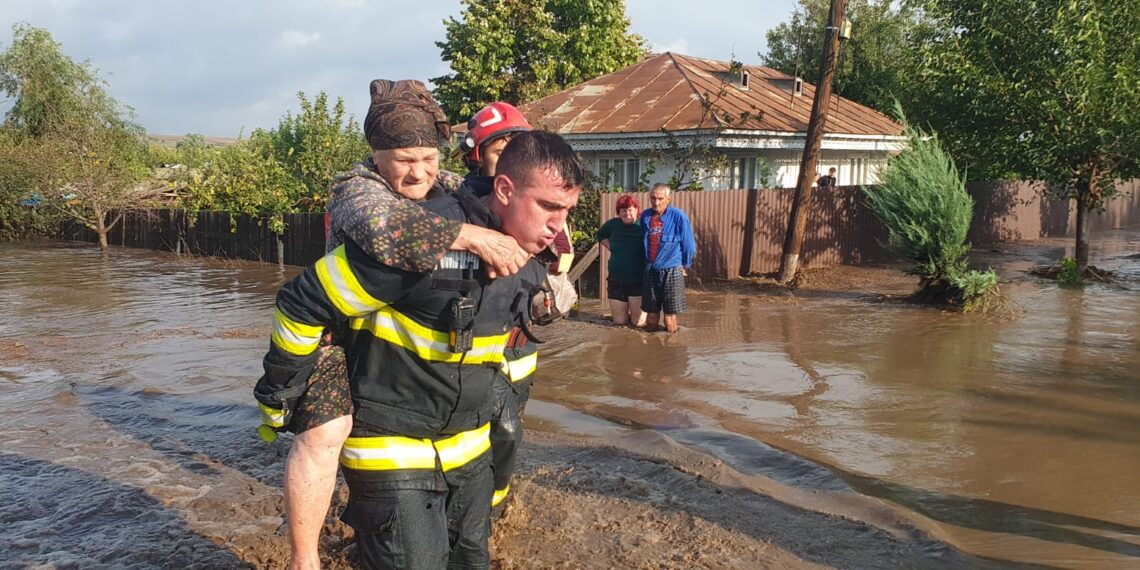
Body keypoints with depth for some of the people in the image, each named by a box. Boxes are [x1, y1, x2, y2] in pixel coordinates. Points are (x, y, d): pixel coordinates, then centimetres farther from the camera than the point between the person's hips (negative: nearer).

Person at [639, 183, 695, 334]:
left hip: (671, 271, -4)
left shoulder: (678, 217, -10)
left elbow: (689, 245, -1)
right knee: (651, 315, 9)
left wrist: (685, 266, 8)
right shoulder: (645, 216, 3)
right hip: (650, 271, 4)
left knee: (670, 316, -1)